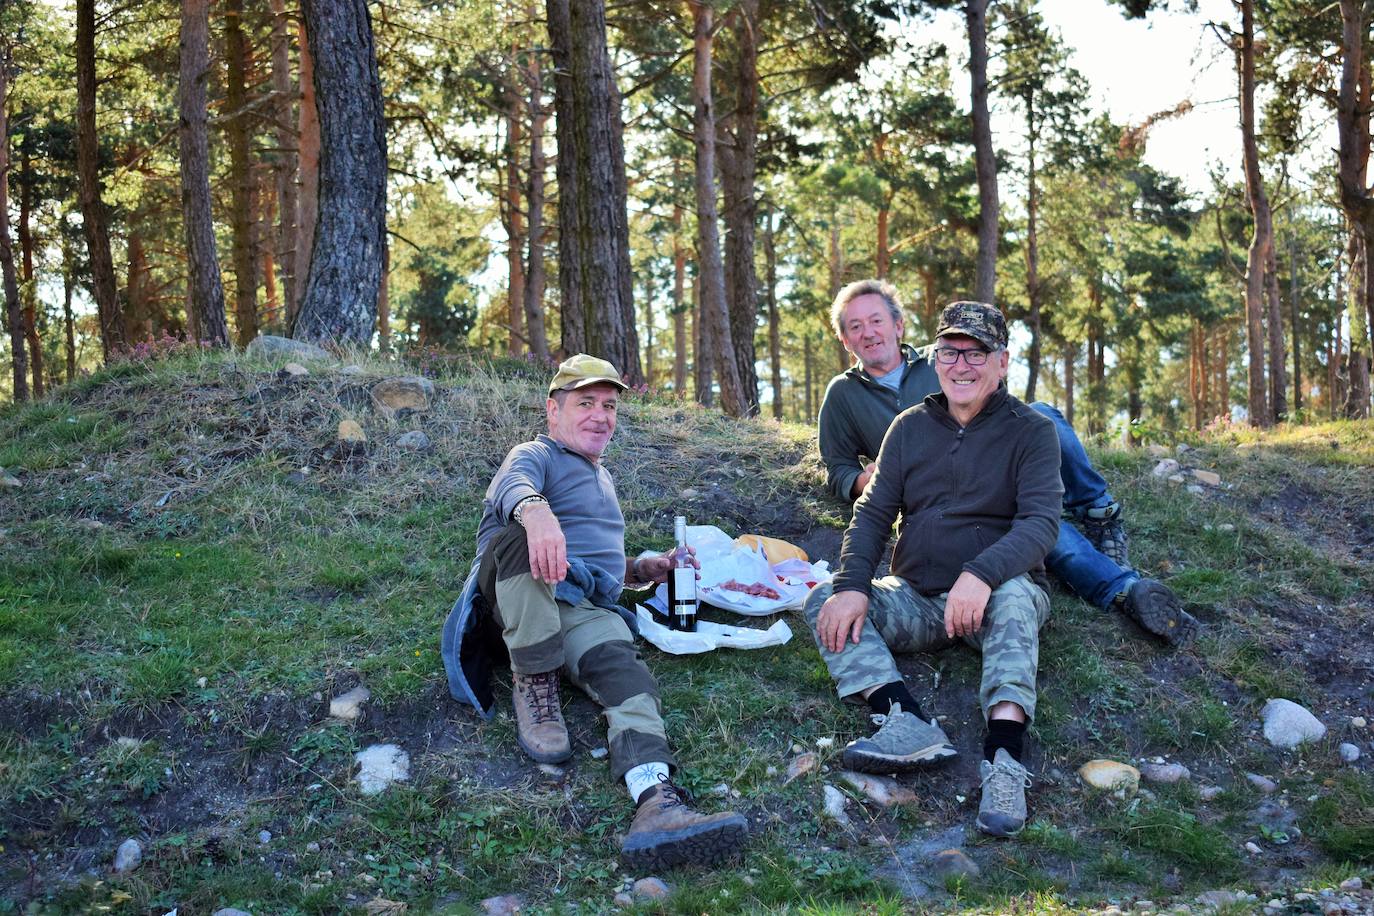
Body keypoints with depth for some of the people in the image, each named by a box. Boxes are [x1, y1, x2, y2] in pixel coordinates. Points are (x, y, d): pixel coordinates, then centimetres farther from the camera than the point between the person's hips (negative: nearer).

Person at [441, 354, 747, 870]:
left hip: (583, 609, 4)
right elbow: (513, 485, -16)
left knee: (621, 666, -32)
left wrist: (645, 569, 24)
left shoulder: (601, 477, 35)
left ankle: (655, 798, -59)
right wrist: (535, 510, -42)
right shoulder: (535, 455, 11)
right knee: (519, 533, -37)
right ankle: (534, 684, -28)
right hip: (515, 603, -4)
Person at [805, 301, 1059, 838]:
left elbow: (1041, 522, -17)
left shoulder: (1031, 432, -3)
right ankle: (908, 725, -38)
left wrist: (981, 574, -36)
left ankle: (1003, 757, -50)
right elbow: (873, 512, 3)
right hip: (918, 600, 4)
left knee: (1015, 595, -37)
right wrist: (852, 586, -16)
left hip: (993, 596, -4)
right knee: (824, 604, -17)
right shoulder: (910, 427, 9)